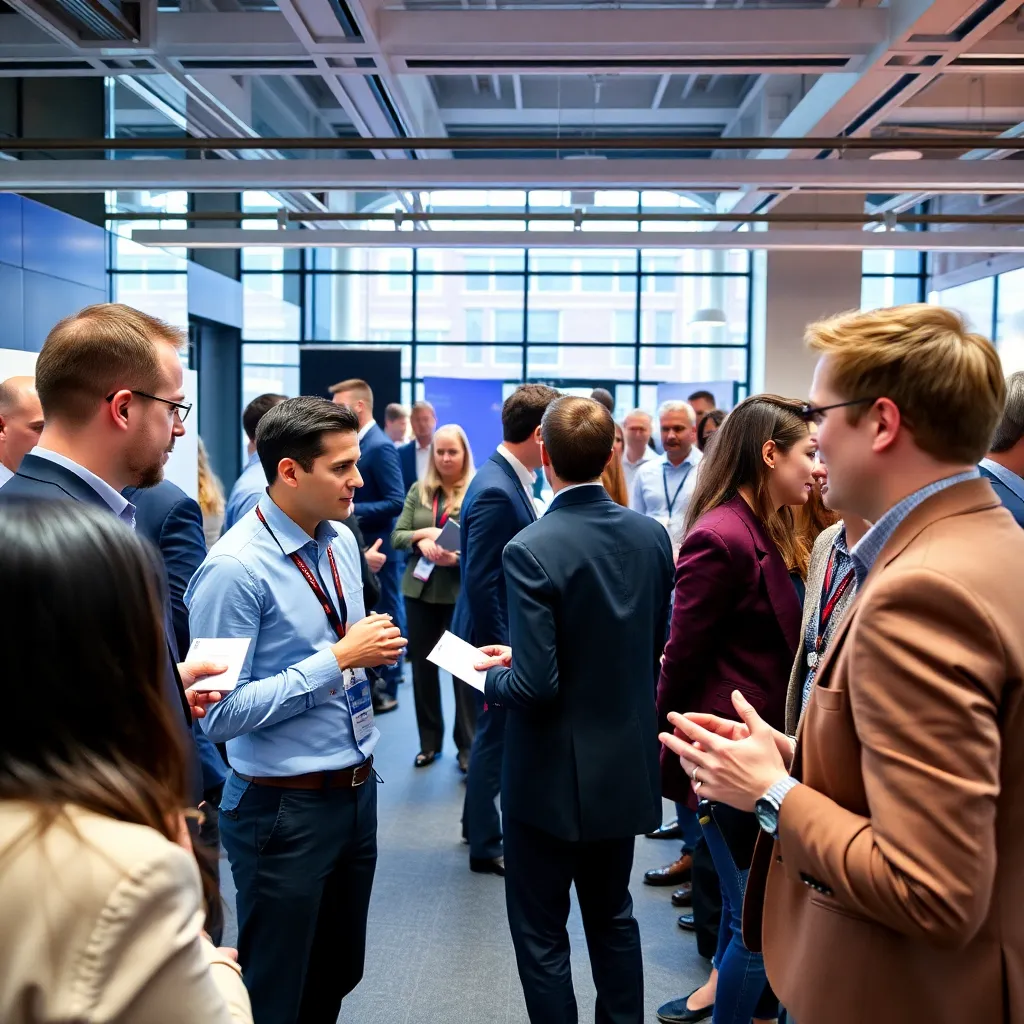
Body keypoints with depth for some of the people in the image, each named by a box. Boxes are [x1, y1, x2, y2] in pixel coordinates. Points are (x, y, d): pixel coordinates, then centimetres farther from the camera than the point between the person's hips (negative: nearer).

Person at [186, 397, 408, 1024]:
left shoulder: (342, 542, 3)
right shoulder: (236, 568, -21)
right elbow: (220, 713, -22)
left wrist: (373, 648, -2)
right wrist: (337, 659, -23)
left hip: (358, 790, 7)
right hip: (286, 808, -7)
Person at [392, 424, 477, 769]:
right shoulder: (418, 491, 8)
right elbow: (397, 536, 5)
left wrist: (457, 558, -24)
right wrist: (422, 537, -14)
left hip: (462, 591, -4)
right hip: (420, 589, 5)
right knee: (422, 666, 11)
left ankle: (468, 745, 15)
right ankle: (429, 741, 26)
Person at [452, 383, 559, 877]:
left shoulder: (510, 479, 4)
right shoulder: (495, 491, -25)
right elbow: (480, 583, -26)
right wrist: (502, 650, -20)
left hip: (509, 635, 9)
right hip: (498, 638, -9)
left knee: (497, 736, 22)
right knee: (497, 739, 6)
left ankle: (479, 821, 40)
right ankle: (486, 846, 24)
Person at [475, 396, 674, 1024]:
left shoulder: (532, 551, -24)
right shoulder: (652, 536, -5)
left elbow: (536, 686, -26)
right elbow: (657, 645, 6)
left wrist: (493, 677, -3)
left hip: (554, 776, -6)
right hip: (629, 766, 6)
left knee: (541, 934, 12)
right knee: (613, 915, 24)